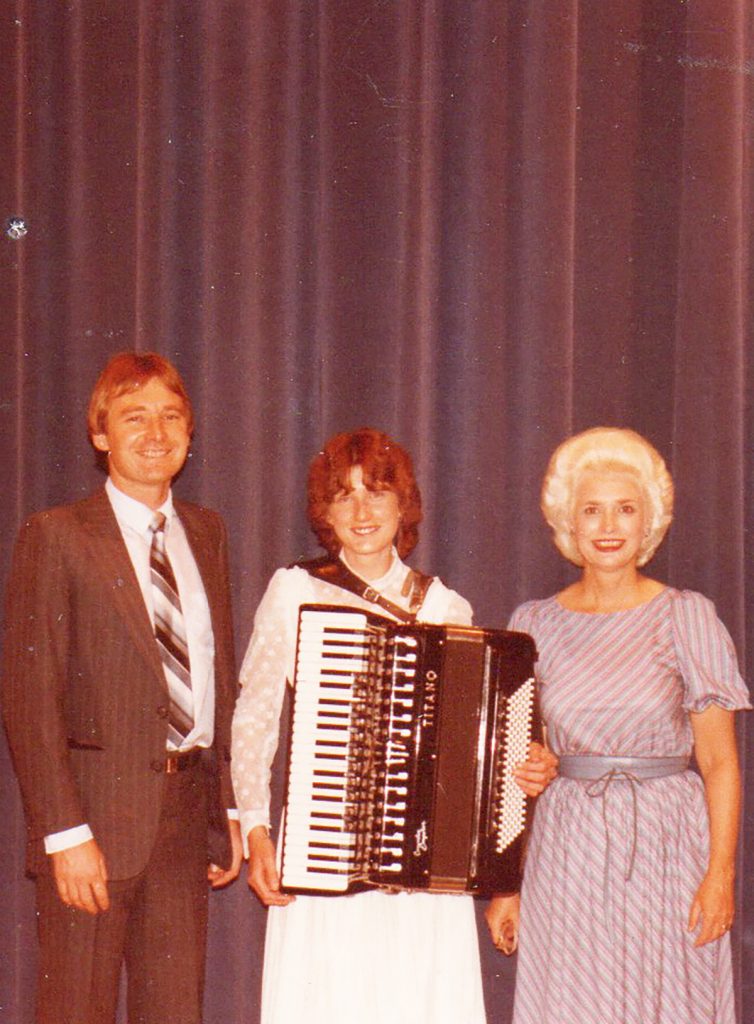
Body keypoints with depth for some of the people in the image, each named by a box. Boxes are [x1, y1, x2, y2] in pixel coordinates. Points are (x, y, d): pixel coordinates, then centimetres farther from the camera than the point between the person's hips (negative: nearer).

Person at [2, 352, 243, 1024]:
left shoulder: (206, 533, 13)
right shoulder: (57, 538, -5)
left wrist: (230, 808, 10)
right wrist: (65, 834, -15)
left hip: (187, 814, 5)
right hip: (98, 816, -5)